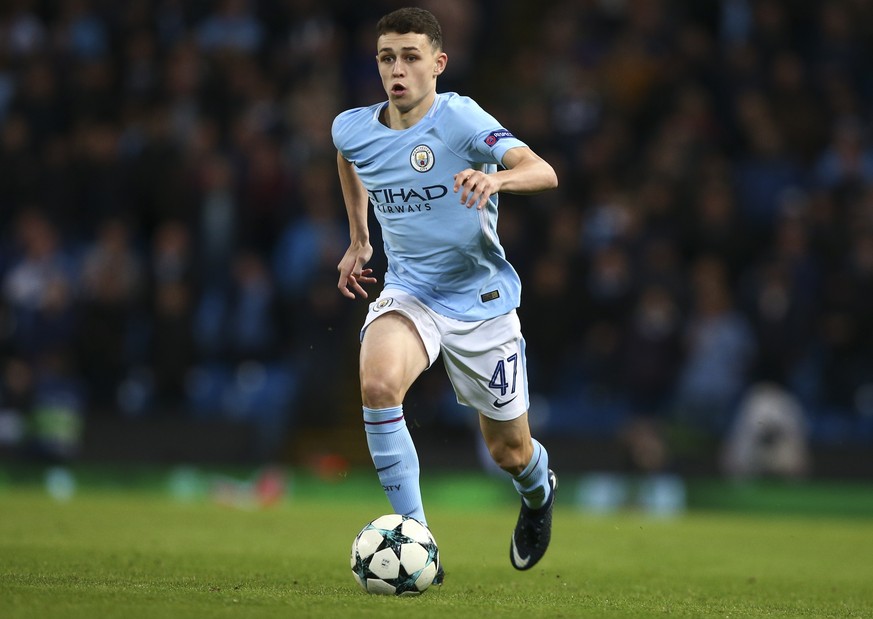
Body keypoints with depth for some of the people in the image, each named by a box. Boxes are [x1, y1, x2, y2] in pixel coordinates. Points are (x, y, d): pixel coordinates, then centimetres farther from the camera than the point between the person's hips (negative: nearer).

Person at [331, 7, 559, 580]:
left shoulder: (460, 119, -19)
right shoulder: (352, 129, -5)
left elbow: (544, 173, -33)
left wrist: (496, 179, -54)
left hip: (481, 300, -2)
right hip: (408, 292, 2)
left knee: (510, 452, 9)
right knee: (378, 383, -32)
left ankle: (538, 490, 50)